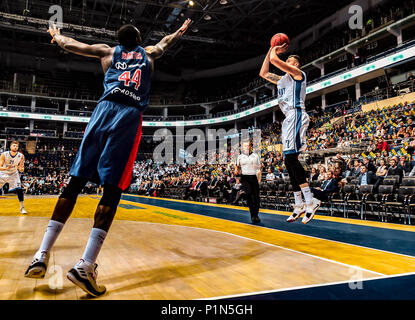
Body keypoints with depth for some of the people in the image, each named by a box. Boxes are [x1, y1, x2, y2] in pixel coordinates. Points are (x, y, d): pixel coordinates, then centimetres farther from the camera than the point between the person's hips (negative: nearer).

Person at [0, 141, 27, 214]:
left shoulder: (21, 156, -15)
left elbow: (22, 170, -9)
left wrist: (21, 169, -32)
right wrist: (7, 168, -40)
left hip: (14, 174, 0)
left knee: (19, 190, -15)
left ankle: (22, 208, -5)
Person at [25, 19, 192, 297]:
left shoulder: (108, 51, 26)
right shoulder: (149, 53, 25)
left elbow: (70, 44, 35)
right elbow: (167, 42, 46)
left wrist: (56, 36, 58)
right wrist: (182, 30, 66)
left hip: (105, 108, 3)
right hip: (130, 115, -2)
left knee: (75, 182, 3)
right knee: (112, 188, -9)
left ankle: (42, 255, 3)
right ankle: (86, 266, -17)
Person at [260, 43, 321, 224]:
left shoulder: (297, 73, 3)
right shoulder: (283, 79, 28)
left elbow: (274, 60, -9)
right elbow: (263, 73, 33)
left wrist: (274, 52, 14)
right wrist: (272, 50, 30)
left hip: (296, 115, -9)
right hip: (289, 119, 9)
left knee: (290, 157, -22)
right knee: (289, 161, 4)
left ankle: (310, 201, -22)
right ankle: (299, 205, 7)